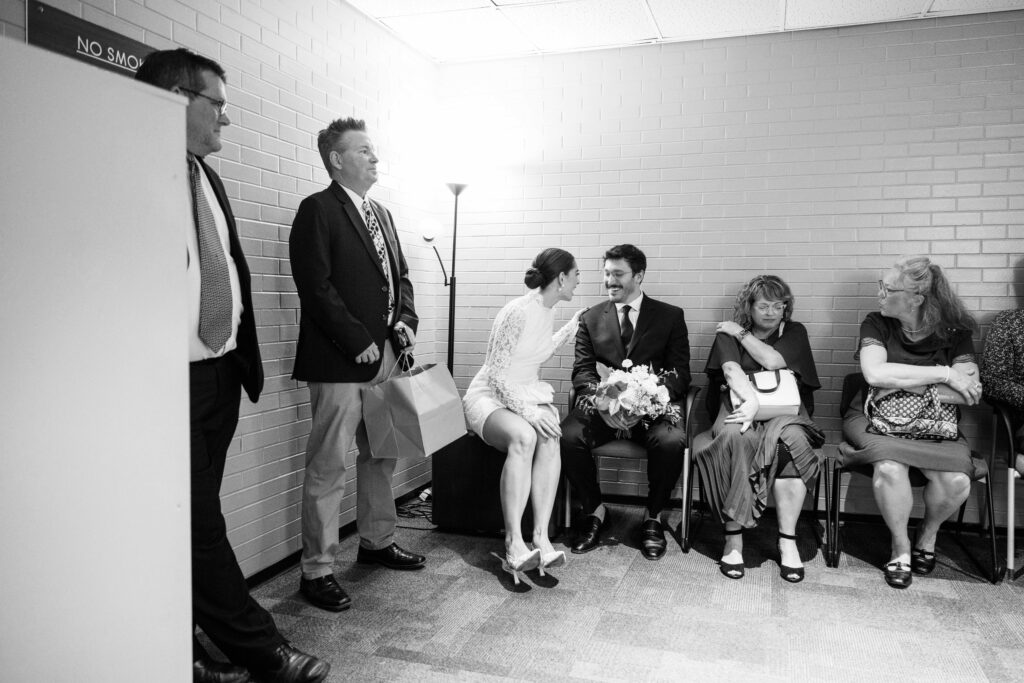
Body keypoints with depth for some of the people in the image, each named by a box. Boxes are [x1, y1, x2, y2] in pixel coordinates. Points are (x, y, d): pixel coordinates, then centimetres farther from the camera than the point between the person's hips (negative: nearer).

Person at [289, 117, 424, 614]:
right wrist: (360, 343, -16)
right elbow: (316, 288, -15)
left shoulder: (381, 213, 18)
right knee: (327, 468, -2)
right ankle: (316, 570, 10)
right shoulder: (318, 210, -7)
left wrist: (407, 321, 4)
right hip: (338, 363, -8)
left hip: (384, 356, 8)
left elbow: (399, 275, 22)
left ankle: (376, 541, 35)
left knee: (382, 456, 18)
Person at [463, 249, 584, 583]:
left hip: (528, 395, 7)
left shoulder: (548, 311, 8)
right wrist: (528, 411, -27)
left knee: (549, 438, -29)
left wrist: (570, 328, 26)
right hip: (491, 396, -6)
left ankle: (541, 537, -33)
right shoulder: (518, 312, -17)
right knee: (523, 436, -38)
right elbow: (496, 374, -18)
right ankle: (513, 543, -37)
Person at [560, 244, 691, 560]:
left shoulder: (671, 316, 8)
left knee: (671, 441, -33)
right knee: (567, 436, -28)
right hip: (603, 405, 2)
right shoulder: (591, 318, 13)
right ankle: (595, 511, -1)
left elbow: (680, 373, 0)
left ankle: (653, 518, -5)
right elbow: (582, 370, 4)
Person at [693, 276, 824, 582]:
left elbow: (773, 361, -7)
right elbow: (731, 370, -9)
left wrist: (742, 333, 2)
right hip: (740, 405, -1)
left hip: (785, 410, 1)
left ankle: (787, 540, -28)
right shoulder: (727, 333, 11)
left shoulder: (794, 331, 14)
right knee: (737, 437, -37)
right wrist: (752, 400, -28)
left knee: (791, 439, -35)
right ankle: (733, 536, -31)